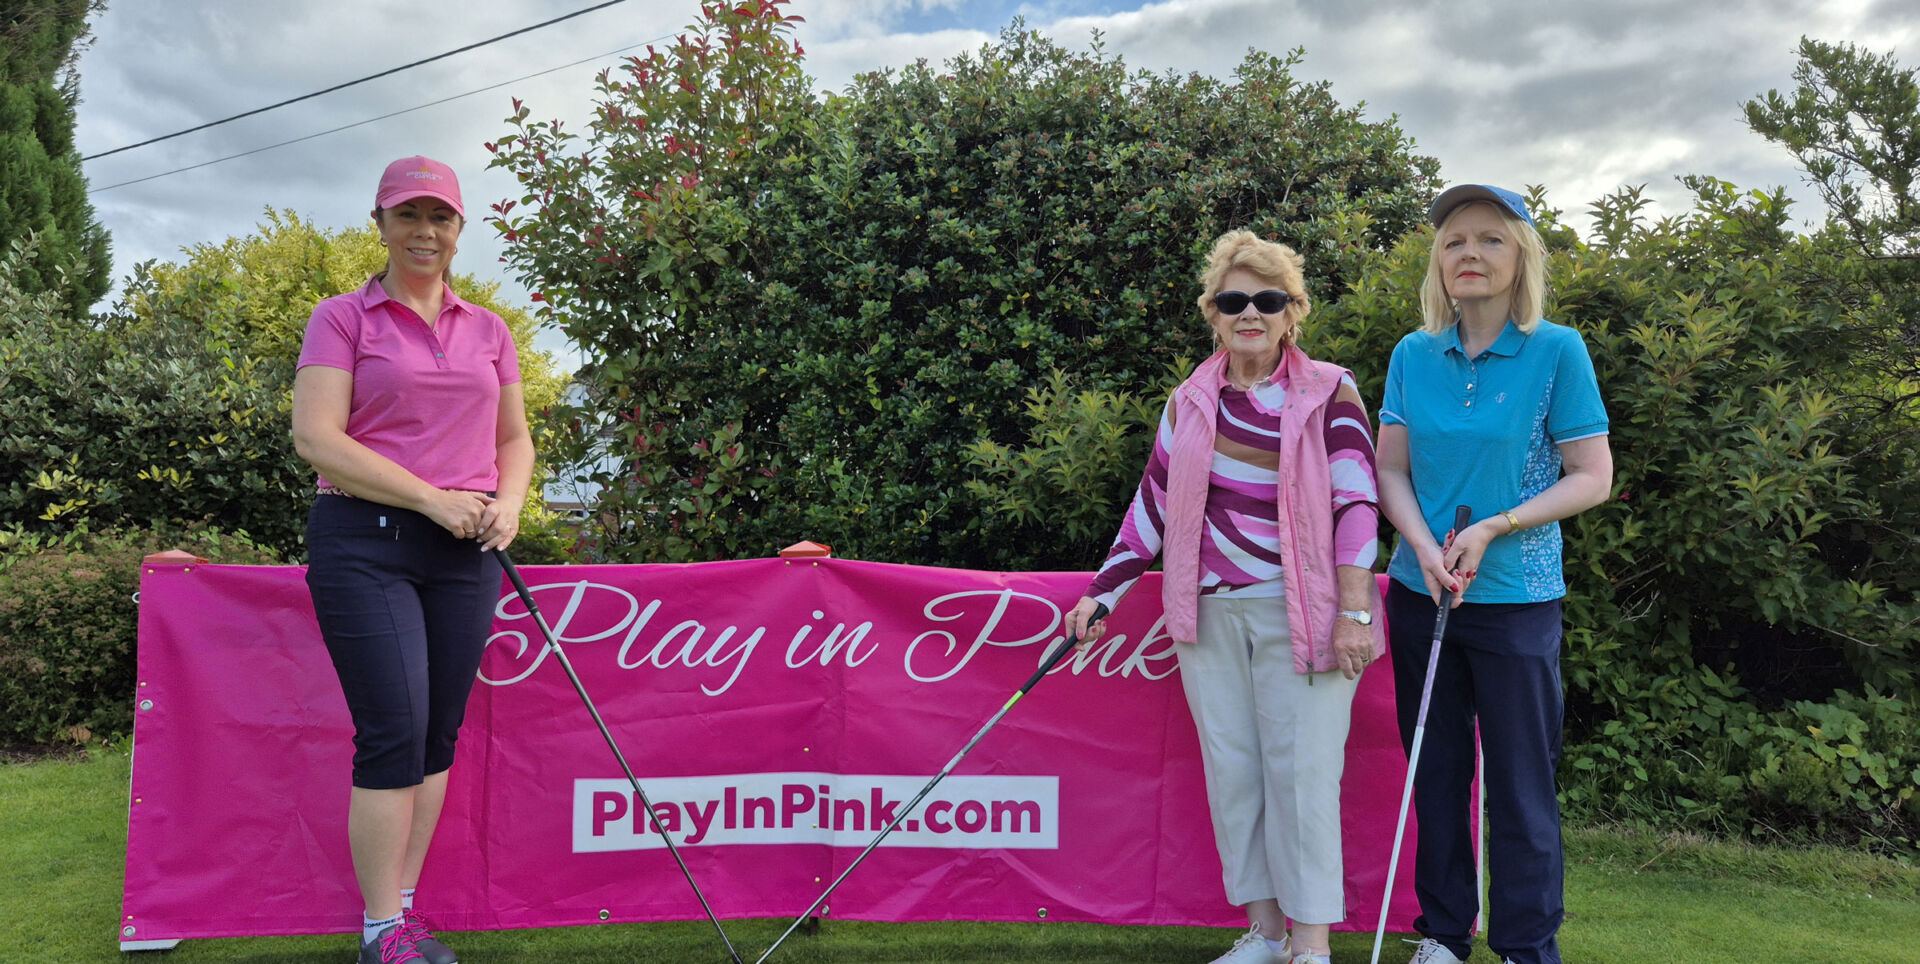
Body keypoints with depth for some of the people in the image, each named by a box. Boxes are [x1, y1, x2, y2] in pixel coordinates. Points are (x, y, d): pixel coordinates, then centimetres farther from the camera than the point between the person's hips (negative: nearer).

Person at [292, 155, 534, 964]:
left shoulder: (488, 331, 14)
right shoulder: (342, 319, 1)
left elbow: (516, 439, 20)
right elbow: (316, 437, -9)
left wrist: (507, 502, -2)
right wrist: (433, 499, -14)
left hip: (465, 551, 4)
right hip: (365, 543, -4)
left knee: (439, 735, 6)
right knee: (394, 731, -9)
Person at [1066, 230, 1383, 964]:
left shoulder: (1330, 394, -2)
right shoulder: (1189, 402, 10)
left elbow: (1356, 502, -7)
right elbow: (1154, 502, 14)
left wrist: (1354, 612, -13)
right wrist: (1103, 592, 10)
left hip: (1300, 614, -4)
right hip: (1210, 613, 4)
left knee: (1300, 769, -4)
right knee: (1230, 768, 6)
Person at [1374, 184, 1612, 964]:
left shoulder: (1557, 351, -7)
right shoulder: (1413, 355, 2)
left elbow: (1593, 477, -7)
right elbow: (1391, 470, 4)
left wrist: (1493, 530, -17)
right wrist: (1425, 547, -13)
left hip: (1517, 598, -3)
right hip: (1419, 591, 3)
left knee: (1520, 780, 4)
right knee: (1435, 768, 13)